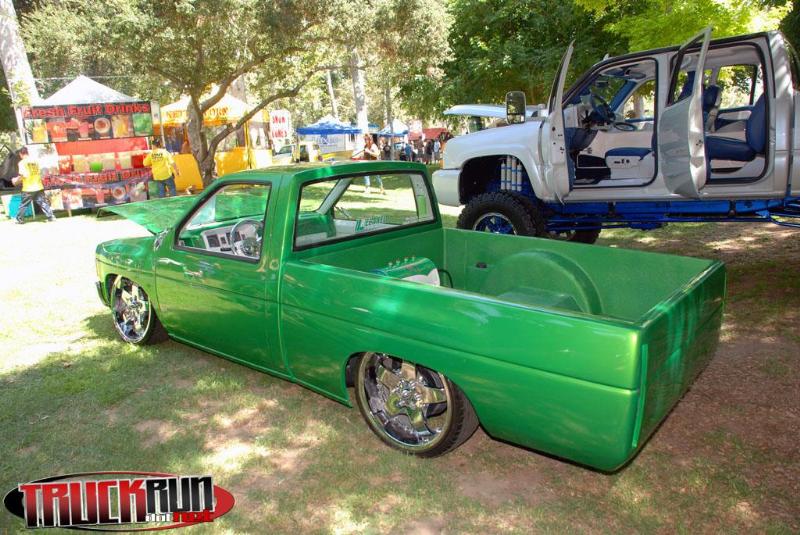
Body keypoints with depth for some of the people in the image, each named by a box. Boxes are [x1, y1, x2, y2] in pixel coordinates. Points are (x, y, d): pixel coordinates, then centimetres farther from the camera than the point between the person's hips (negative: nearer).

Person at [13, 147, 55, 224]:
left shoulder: (22, 162, -8)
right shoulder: (35, 160, 7)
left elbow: (23, 175, -15)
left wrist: (16, 180, 0)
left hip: (28, 188, -4)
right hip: (38, 186, 4)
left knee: (23, 204, 7)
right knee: (43, 202, 6)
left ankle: (19, 219, 16)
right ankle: (51, 217, 0)